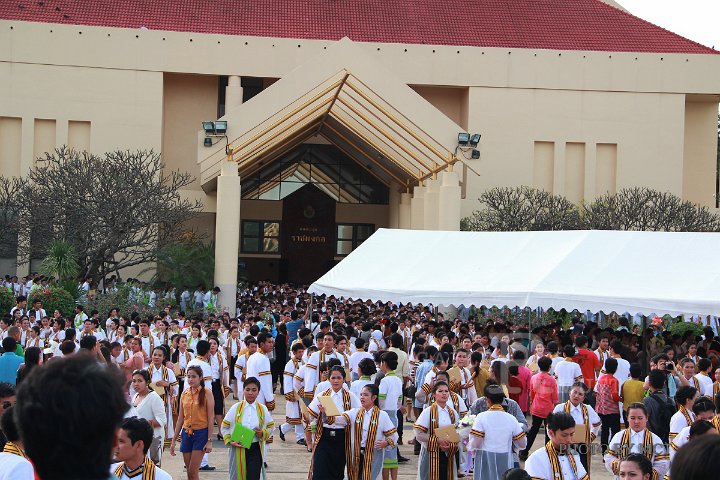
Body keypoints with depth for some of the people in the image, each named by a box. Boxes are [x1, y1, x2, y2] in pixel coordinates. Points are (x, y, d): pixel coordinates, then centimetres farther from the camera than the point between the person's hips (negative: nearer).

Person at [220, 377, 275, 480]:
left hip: (255, 449, 0)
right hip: (238, 449, 0)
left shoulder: (263, 409, 3)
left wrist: (263, 433, -9)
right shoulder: (236, 408, 0)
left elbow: (271, 427, 11)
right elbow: (224, 427, 5)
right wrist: (229, 441, -9)